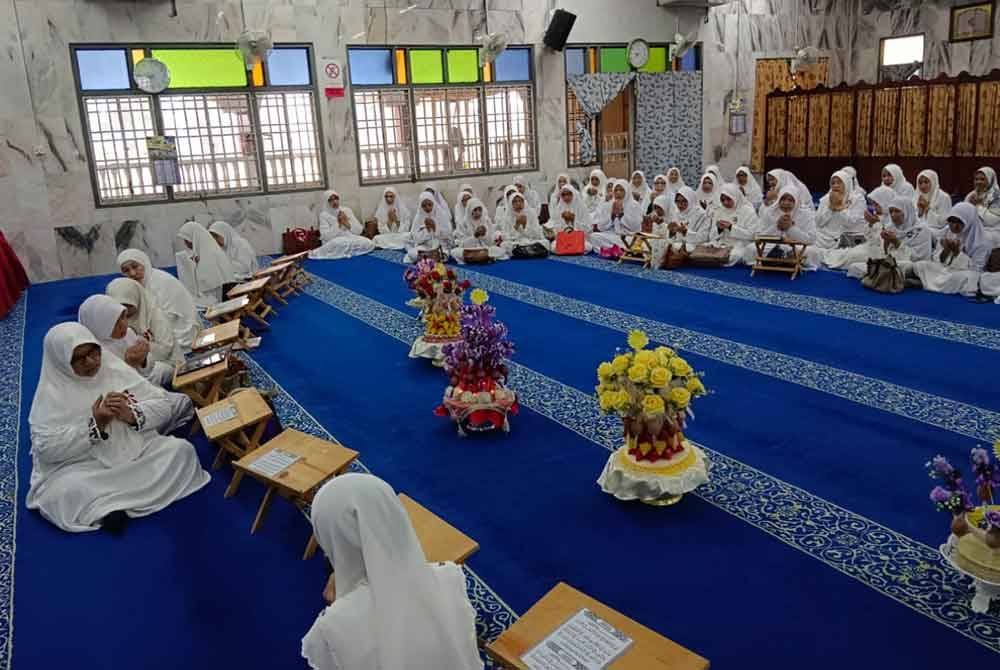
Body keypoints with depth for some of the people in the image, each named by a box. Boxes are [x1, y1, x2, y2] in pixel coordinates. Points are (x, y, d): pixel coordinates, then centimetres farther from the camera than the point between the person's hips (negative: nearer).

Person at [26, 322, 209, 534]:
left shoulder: (116, 369, 2)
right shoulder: (51, 393, -7)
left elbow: (163, 405, 2)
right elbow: (46, 449, -15)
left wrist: (132, 415, -18)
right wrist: (95, 425, -22)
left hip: (137, 451, 4)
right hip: (84, 468, -4)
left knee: (182, 450, -18)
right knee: (65, 492, -34)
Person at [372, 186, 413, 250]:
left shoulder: (404, 209, -1)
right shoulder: (380, 211, 2)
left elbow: (405, 229, -4)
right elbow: (382, 231, -3)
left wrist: (396, 220, -17)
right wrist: (389, 220, -16)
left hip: (402, 237, 0)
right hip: (386, 238, 1)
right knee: (377, 238, -30)